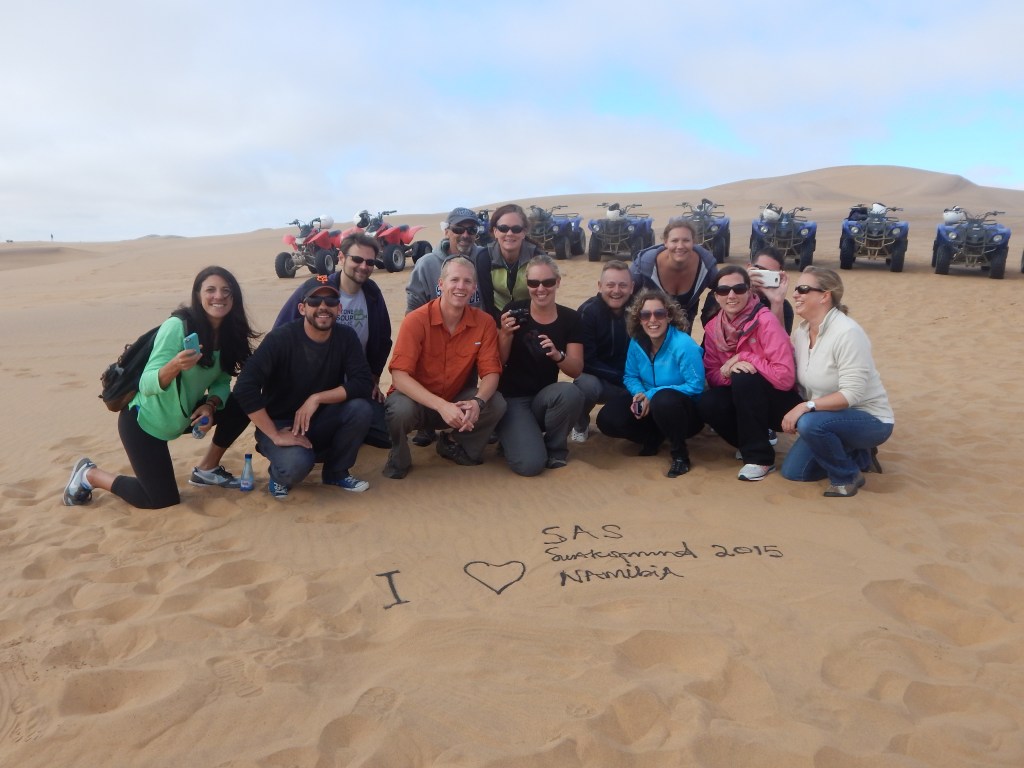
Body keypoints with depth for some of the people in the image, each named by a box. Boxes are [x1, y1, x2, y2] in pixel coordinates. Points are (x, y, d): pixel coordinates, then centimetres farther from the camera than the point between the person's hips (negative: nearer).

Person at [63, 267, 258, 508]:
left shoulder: (229, 334, -6)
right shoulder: (177, 326, -26)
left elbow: (222, 382, 1)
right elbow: (147, 384, -29)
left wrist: (210, 405, -19)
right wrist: (174, 366, -48)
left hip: (180, 418, 7)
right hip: (142, 422, -7)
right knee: (164, 501, -1)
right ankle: (90, 475, 19)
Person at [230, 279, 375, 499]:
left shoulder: (346, 337, -9)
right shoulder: (281, 338, -20)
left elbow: (364, 384, -17)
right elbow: (244, 388, -28)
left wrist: (317, 398, -27)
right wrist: (275, 436, -27)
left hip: (320, 421, 4)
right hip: (280, 423, -4)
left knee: (361, 409, -25)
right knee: (296, 464, -34)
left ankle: (337, 471, 1)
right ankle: (280, 475, 6)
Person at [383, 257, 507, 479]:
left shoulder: (484, 322, -11)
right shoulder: (416, 320, -20)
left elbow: (490, 373, -11)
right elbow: (399, 376, -26)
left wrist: (477, 402, -34)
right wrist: (441, 406, -38)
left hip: (457, 400, 3)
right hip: (418, 400, -3)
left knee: (497, 404, -23)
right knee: (401, 409, -36)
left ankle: (454, 444, 8)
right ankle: (398, 458, -1)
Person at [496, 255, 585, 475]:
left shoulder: (570, 318, -2)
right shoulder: (514, 312, -8)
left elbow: (576, 370, -7)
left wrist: (557, 355, -28)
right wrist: (506, 334, -24)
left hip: (544, 397, 3)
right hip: (512, 398, -3)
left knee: (572, 393, -34)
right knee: (530, 464, -25)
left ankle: (554, 447, -3)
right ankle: (512, 435, 13)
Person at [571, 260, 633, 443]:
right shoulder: (588, 311, -15)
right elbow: (586, 361, -18)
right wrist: (622, 378, -21)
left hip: (633, 381, 4)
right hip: (598, 378, -4)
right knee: (587, 384, -36)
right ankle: (580, 425, -4)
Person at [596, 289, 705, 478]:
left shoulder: (683, 345, -25)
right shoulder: (636, 342, -6)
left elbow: (695, 387, -24)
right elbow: (630, 376, 4)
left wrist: (652, 395, -26)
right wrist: (640, 394, -20)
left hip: (685, 410, -6)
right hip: (649, 404, 6)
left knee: (664, 400, -42)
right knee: (607, 419, -13)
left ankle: (680, 453, -14)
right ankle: (653, 439, 12)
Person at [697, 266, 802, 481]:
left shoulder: (765, 320, -21)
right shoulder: (713, 327, -3)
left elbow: (785, 377, -27)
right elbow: (712, 376, 0)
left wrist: (743, 357, -24)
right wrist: (726, 371, -22)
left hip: (780, 403, -5)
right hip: (746, 397, 5)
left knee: (744, 377, -32)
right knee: (708, 404, -23)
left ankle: (760, 457, -16)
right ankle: (757, 437, 7)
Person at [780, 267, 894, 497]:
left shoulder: (848, 333, -26)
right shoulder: (801, 330, -2)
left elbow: (852, 394, -29)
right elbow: (799, 380, 1)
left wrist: (806, 407, -33)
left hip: (869, 419, -8)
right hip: (828, 419, 8)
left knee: (811, 423, -36)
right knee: (792, 471, 4)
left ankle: (847, 477, -8)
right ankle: (859, 457, 23)